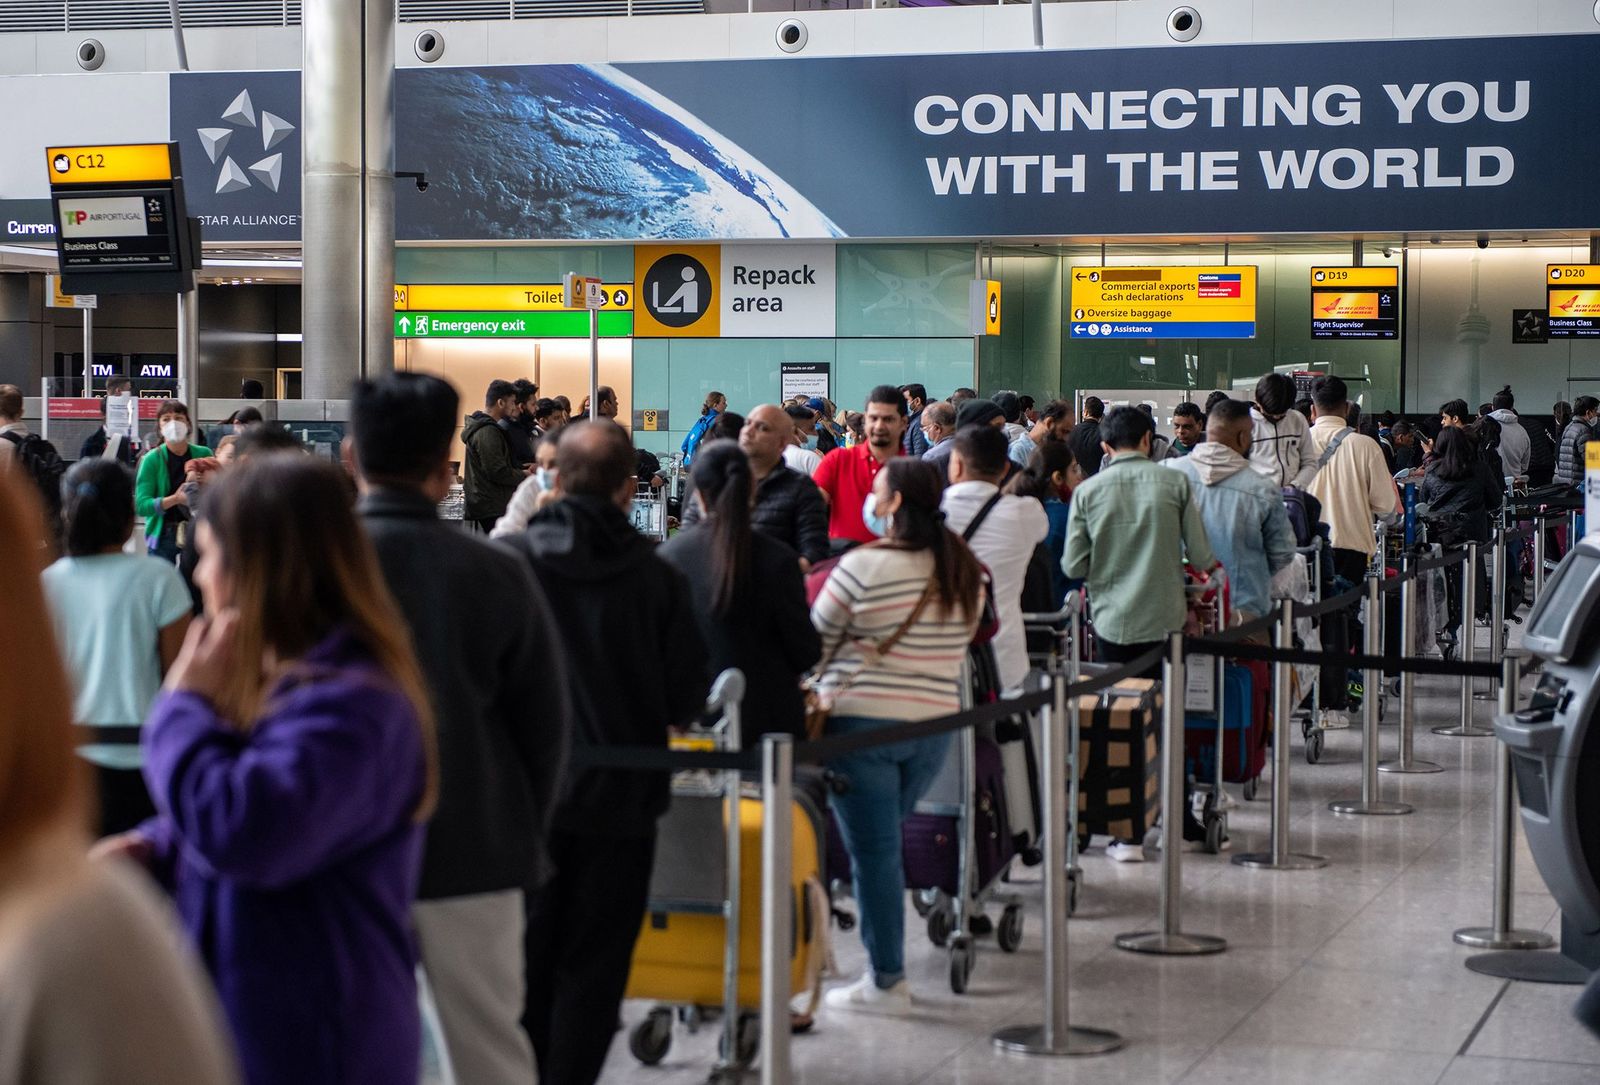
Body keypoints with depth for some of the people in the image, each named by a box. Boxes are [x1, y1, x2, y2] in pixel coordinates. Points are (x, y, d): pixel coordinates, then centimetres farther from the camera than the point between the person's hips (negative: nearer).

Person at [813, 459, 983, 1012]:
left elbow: (817, 642, -3)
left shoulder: (862, 566, -12)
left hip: (862, 720, -6)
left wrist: (815, 692, 15)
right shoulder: (966, 571, 5)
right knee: (882, 844, 18)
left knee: (873, 850, 1)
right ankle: (884, 963, 20)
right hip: (936, 719, 6)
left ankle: (886, 981, 4)